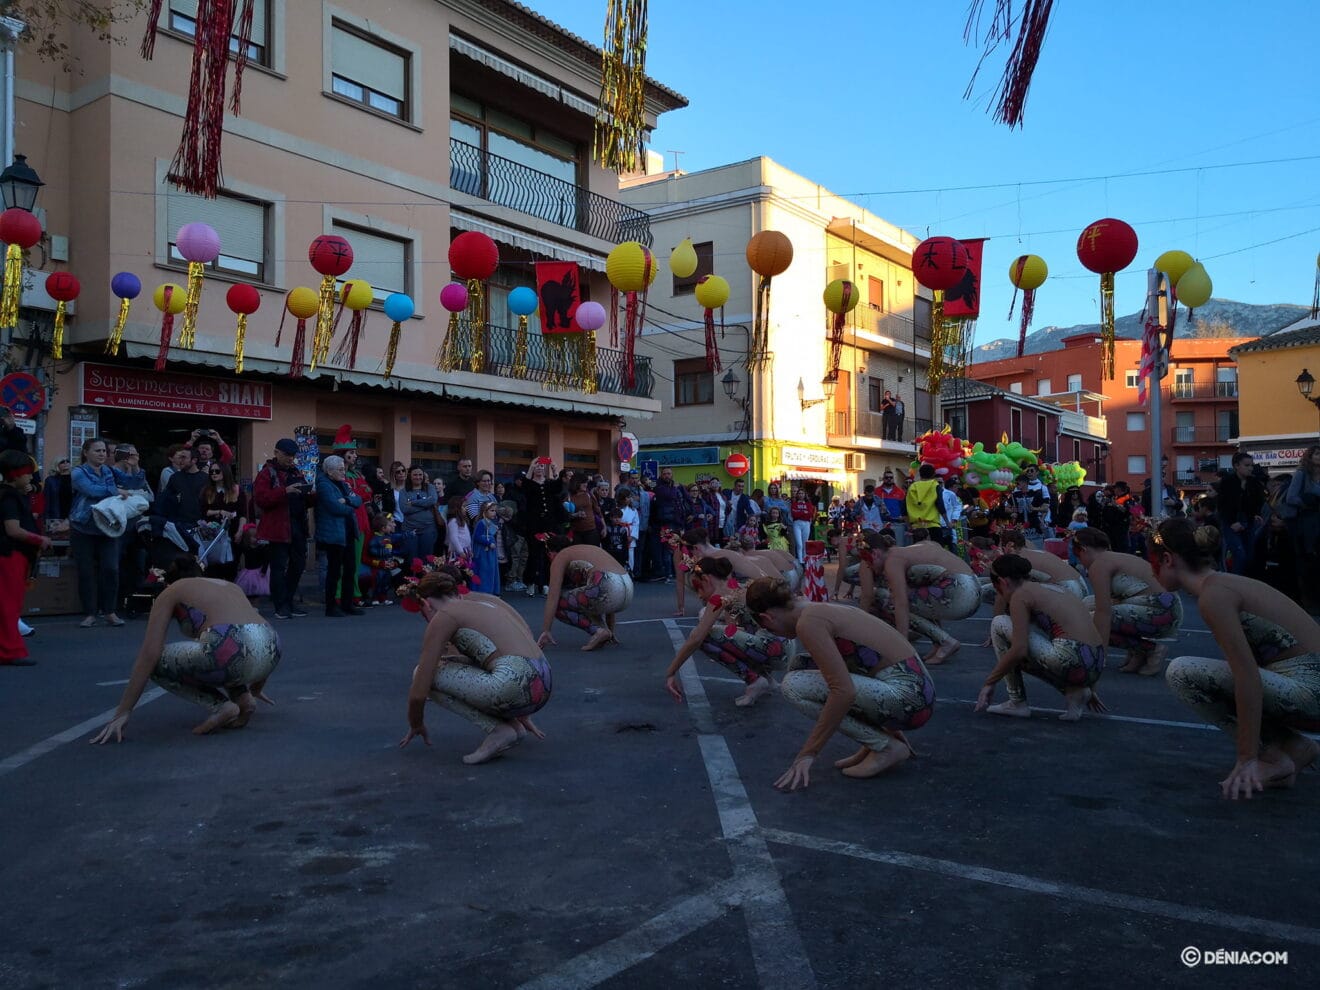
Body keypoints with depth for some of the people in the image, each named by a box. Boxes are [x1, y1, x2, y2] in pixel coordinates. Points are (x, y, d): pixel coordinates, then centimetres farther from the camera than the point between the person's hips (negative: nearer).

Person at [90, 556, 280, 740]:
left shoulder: (170, 592, 20)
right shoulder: (230, 585, 34)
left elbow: (149, 655, 9)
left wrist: (122, 713, 12)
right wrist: (257, 687, 56)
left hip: (234, 655, -7)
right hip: (272, 654, 7)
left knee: (156, 662, 18)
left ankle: (220, 706, 4)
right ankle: (243, 699, 15)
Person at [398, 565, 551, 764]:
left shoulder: (444, 616, 3)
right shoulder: (488, 599, 24)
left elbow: (419, 692, 3)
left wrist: (416, 726, 24)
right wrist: (523, 716, 42)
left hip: (514, 687, -8)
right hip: (543, 688, 8)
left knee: (425, 673, 5)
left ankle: (498, 730, 0)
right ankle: (513, 724, 13)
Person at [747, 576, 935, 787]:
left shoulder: (808, 622, -14)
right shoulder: (822, 610, 15)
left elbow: (844, 691, -22)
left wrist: (808, 754, -15)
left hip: (908, 697, -10)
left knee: (794, 686, -13)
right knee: (800, 667, 12)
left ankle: (886, 747, -1)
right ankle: (877, 740, 13)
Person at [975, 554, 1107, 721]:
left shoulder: (1020, 594, 0)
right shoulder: (1054, 589, 24)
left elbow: (1019, 650, -10)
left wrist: (989, 683, 2)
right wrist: (1089, 686, 39)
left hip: (1070, 661, -9)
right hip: (1095, 666, 9)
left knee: (999, 625, 5)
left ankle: (1017, 703, 9)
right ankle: (1074, 692, 12)